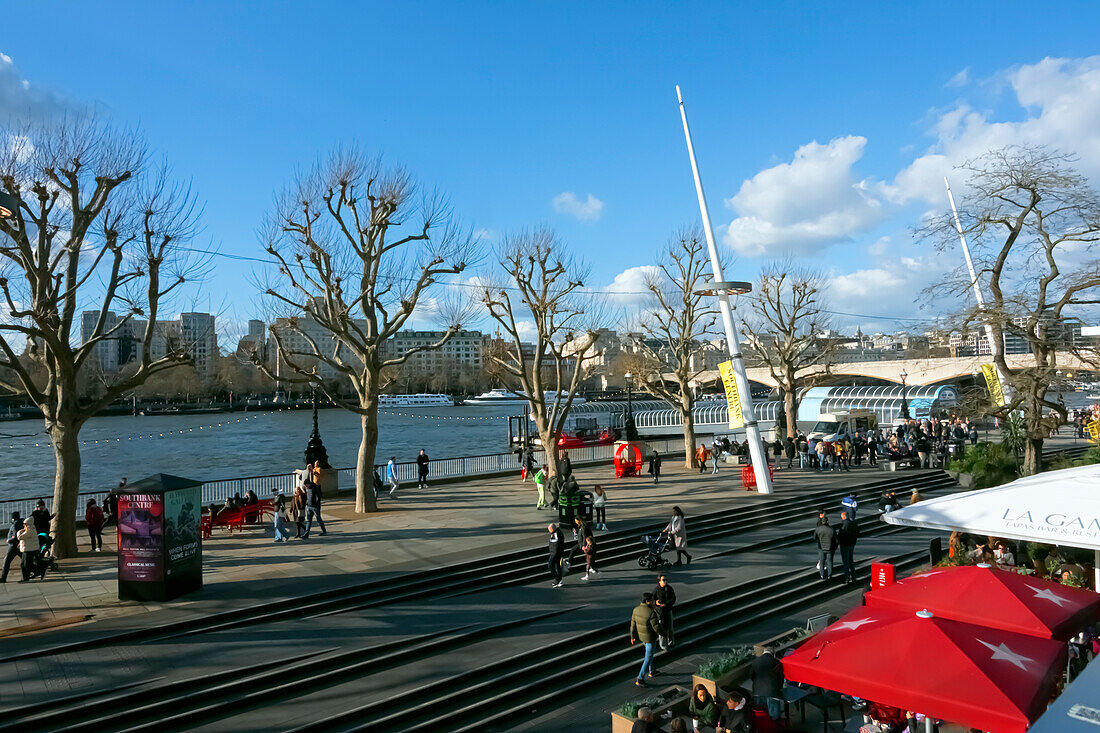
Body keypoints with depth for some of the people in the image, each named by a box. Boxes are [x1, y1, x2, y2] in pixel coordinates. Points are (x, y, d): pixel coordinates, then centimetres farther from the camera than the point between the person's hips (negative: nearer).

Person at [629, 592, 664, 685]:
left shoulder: (636, 609, -10)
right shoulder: (651, 613, -31)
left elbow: (633, 624, -1)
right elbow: (657, 627, -24)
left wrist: (632, 636, 11)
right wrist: (663, 633, -4)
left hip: (641, 636, 7)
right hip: (650, 638, -7)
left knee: (649, 652, 30)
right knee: (648, 659, 6)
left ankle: (650, 671, 45)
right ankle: (640, 680, 7)